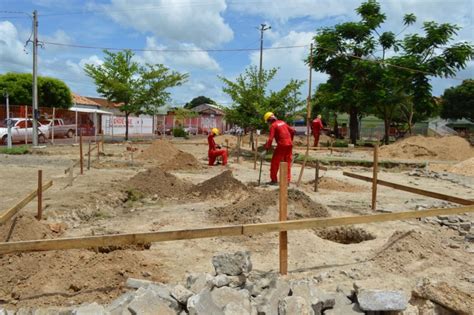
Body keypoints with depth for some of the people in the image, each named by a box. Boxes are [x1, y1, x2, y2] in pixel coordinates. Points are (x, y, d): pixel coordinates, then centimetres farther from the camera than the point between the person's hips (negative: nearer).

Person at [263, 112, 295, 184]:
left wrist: (267, 148, -12)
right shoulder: (282, 122, 15)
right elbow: (292, 131, 18)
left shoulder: (273, 125, -6)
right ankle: (287, 180, 15)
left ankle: (274, 180, 8)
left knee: (275, 162, 5)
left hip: (282, 145, -7)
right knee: (288, 162, 13)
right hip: (289, 144, 7)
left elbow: (270, 138, -15)